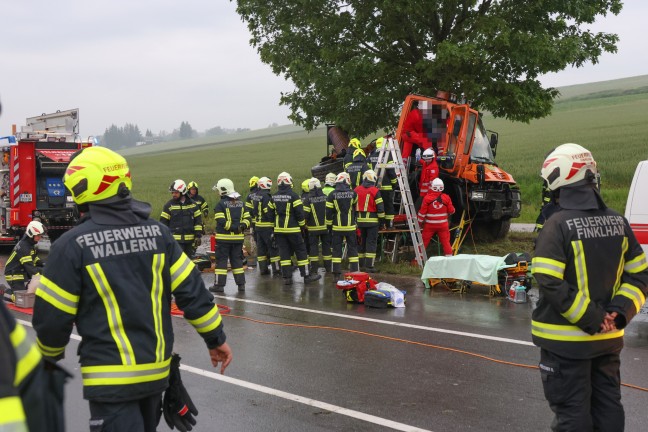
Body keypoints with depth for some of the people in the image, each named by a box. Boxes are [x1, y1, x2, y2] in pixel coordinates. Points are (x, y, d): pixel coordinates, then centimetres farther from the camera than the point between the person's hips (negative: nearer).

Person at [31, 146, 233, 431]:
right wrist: (215, 338, 10)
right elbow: (191, 290, 0)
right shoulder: (157, 232, -1)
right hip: (155, 367, 6)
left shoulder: (72, 245, -13)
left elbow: (52, 316, -7)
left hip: (111, 377, -5)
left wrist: (51, 355, 14)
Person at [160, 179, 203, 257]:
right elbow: (163, 222, 2)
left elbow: (198, 220, 9)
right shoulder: (169, 205, 0)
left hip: (190, 239, 3)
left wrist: (198, 235, 1)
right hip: (176, 239, -3)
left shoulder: (192, 204, 7)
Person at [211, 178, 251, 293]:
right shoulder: (241, 203, 9)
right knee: (237, 260, 12)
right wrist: (241, 226, -9)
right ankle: (241, 284, 11)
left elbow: (221, 222, -19)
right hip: (238, 238, 5)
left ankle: (219, 284, 2)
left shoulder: (221, 204, -10)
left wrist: (233, 227, -16)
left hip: (224, 238, -5)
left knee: (221, 260, 1)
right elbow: (247, 218, 4)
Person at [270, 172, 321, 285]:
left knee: (284, 253, 7)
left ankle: (287, 277, 4)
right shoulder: (293, 195, -11)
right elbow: (299, 212, -12)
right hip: (292, 229, -5)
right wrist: (302, 224, 2)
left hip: (279, 229, 5)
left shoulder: (274, 197, 6)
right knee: (301, 251, 4)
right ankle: (306, 275, 6)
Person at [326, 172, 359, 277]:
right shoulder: (353, 194, -3)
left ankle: (336, 274, 3)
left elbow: (328, 212, -4)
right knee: (352, 249, 9)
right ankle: (354, 271, 8)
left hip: (337, 227, 0)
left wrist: (329, 225, 5)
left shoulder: (332, 195, -6)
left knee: (336, 249, 5)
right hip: (350, 227, 1)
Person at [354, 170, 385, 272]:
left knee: (362, 242, 13)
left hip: (360, 220, 5)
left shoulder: (356, 190, 6)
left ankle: (361, 265, 17)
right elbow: (380, 207, -9)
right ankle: (369, 266, -5)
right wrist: (382, 220, 0)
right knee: (371, 242, -1)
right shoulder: (375, 191, -9)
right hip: (372, 221, -5)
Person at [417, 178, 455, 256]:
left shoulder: (427, 198, -12)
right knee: (445, 241, 8)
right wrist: (447, 213, 25)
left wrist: (420, 223, 4)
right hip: (443, 224, 1)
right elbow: (451, 211, 2)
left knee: (424, 241, 7)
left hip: (430, 225, -1)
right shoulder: (446, 198, -5)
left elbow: (422, 212, -9)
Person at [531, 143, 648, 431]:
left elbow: (549, 281, -23)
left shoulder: (558, 224, -16)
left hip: (566, 340, -6)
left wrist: (590, 318, -17)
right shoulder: (618, 222, 4)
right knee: (608, 405, 18)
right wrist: (620, 311, -4)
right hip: (608, 338, 6)